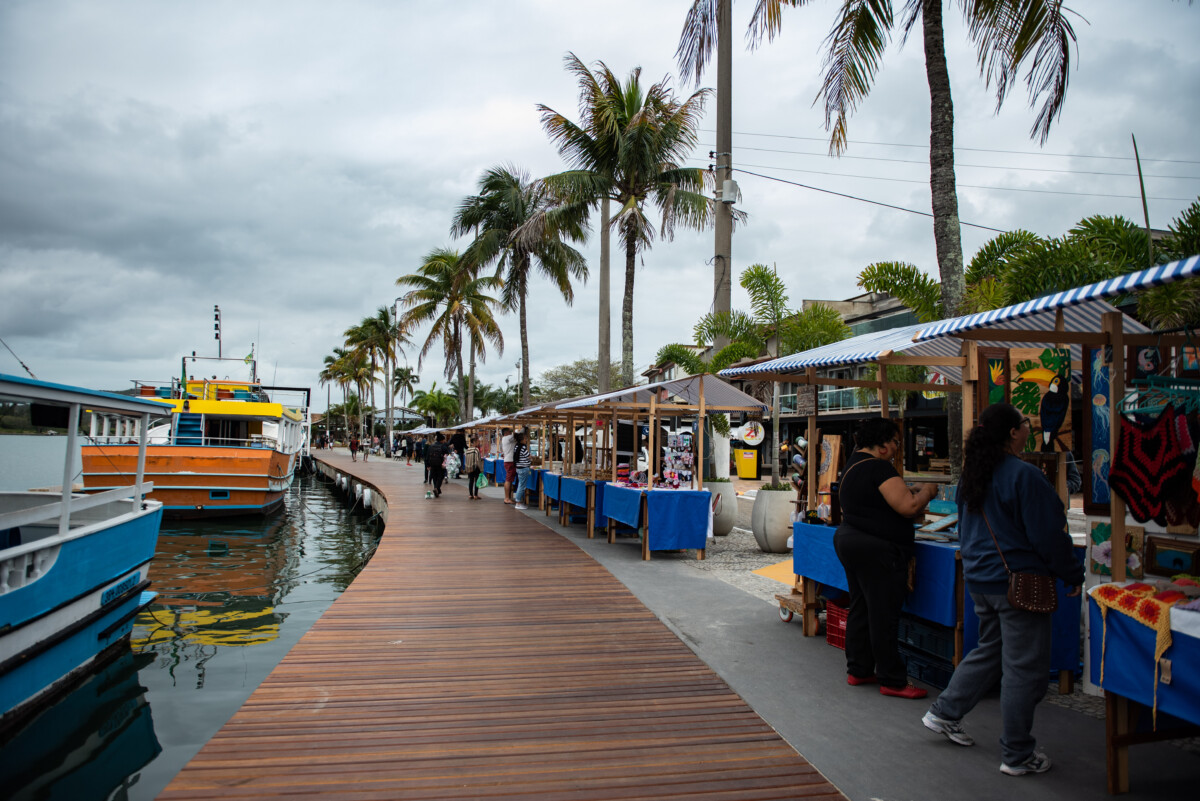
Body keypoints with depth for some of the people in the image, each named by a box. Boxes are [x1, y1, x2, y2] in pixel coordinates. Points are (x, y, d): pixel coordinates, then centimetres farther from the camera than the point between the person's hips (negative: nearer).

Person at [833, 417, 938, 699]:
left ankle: (858, 670, 24)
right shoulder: (878, 468, -18)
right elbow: (908, 507, -22)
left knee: (860, 610, 16)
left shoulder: (854, 464, 14)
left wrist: (907, 490, 14)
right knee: (884, 616, -2)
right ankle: (892, 681, 6)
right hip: (877, 551, -10)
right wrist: (927, 492, -3)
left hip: (848, 539, 10)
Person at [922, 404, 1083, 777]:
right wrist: (1073, 575, -1)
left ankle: (944, 712, 26)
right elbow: (1049, 535, -14)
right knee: (1024, 667, 2)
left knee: (988, 650, 23)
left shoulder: (972, 475, 8)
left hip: (980, 579, 8)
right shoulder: (1024, 475, -18)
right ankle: (1017, 755, 12)